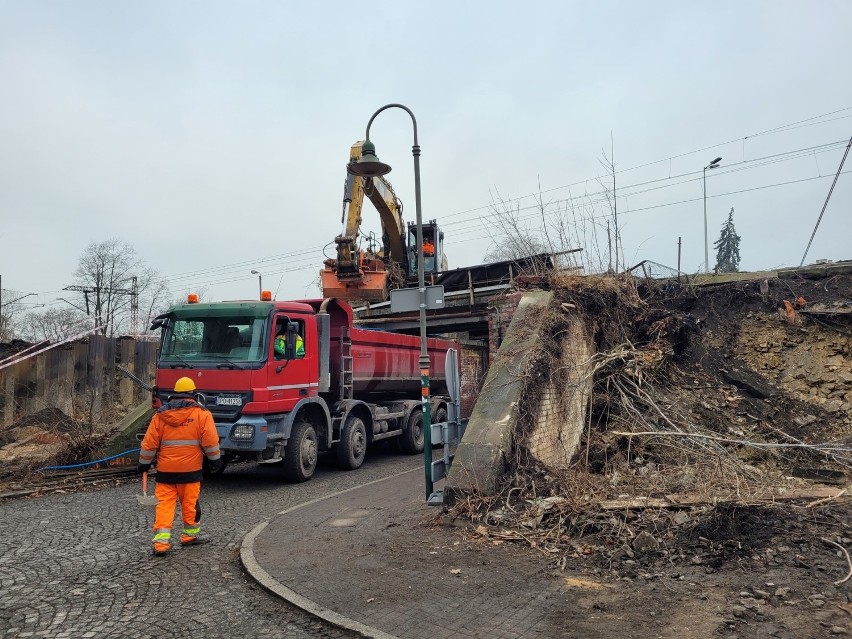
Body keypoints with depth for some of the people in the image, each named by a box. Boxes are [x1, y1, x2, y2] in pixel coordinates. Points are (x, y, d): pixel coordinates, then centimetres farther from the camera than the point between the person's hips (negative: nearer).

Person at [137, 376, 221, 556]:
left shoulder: (160, 415, 4)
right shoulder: (201, 413, -4)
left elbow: (149, 442, 6)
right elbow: (210, 440, -7)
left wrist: (144, 463, 17)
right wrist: (215, 460, 4)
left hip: (165, 469, 2)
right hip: (190, 469, -2)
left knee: (164, 504, 5)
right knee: (190, 503, 10)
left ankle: (161, 541, -1)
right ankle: (190, 535, 23)